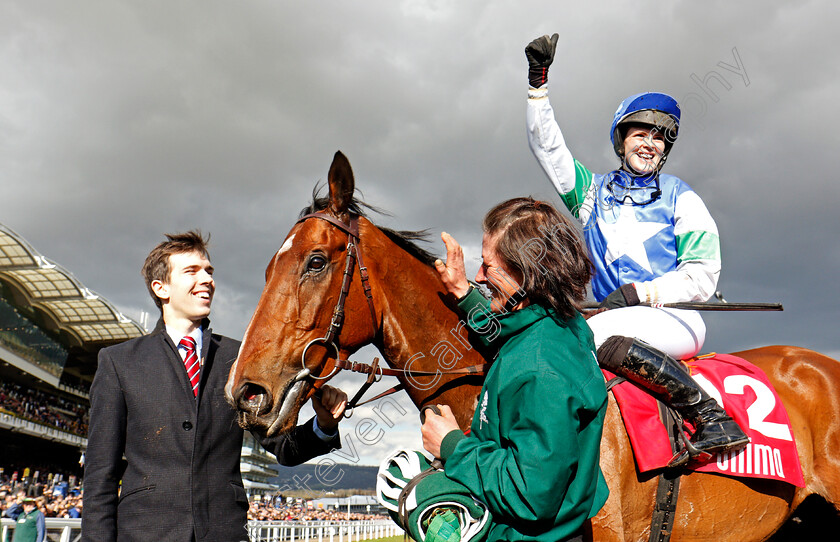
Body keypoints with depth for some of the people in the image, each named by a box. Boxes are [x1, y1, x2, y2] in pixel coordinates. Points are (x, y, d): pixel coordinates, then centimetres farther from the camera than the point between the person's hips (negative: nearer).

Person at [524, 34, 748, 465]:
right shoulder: (593, 191, 17)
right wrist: (538, 83, 0)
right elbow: (547, 146, 10)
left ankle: (712, 419, -34)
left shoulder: (680, 198, 8)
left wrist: (640, 292, -13)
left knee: (598, 335, -35)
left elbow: (703, 275, 0)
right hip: (617, 320, 4)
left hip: (677, 321, -4)